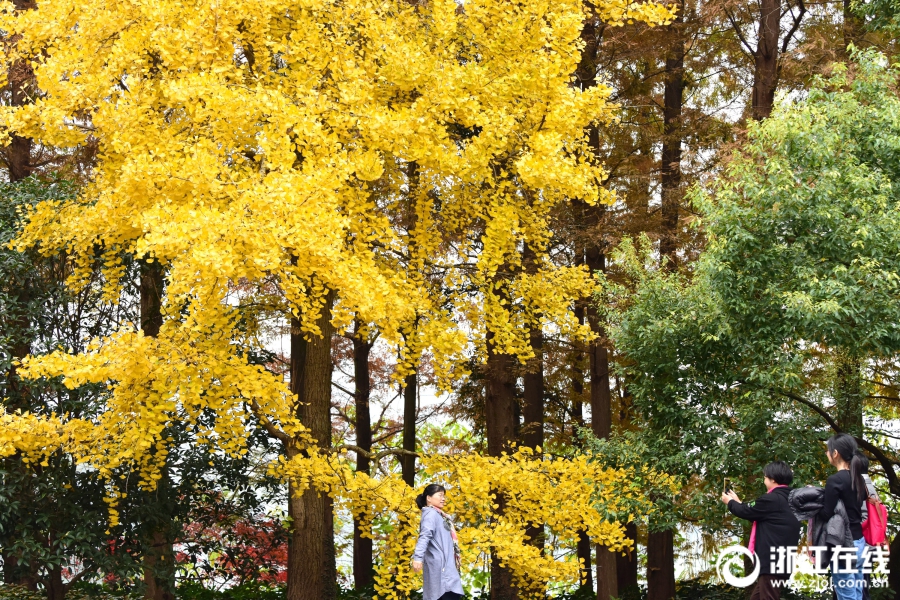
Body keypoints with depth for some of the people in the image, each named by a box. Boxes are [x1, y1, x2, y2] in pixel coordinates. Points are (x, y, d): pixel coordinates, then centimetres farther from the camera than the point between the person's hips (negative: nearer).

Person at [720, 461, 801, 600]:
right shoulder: (788, 499, 14)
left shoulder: (771, 499, -17)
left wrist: (730, 502, 15)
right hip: (781, 560, 10)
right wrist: (738, 502, 33)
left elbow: (748, 513, -4)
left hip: (773, 561, -10)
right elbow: (755, 513, 23)